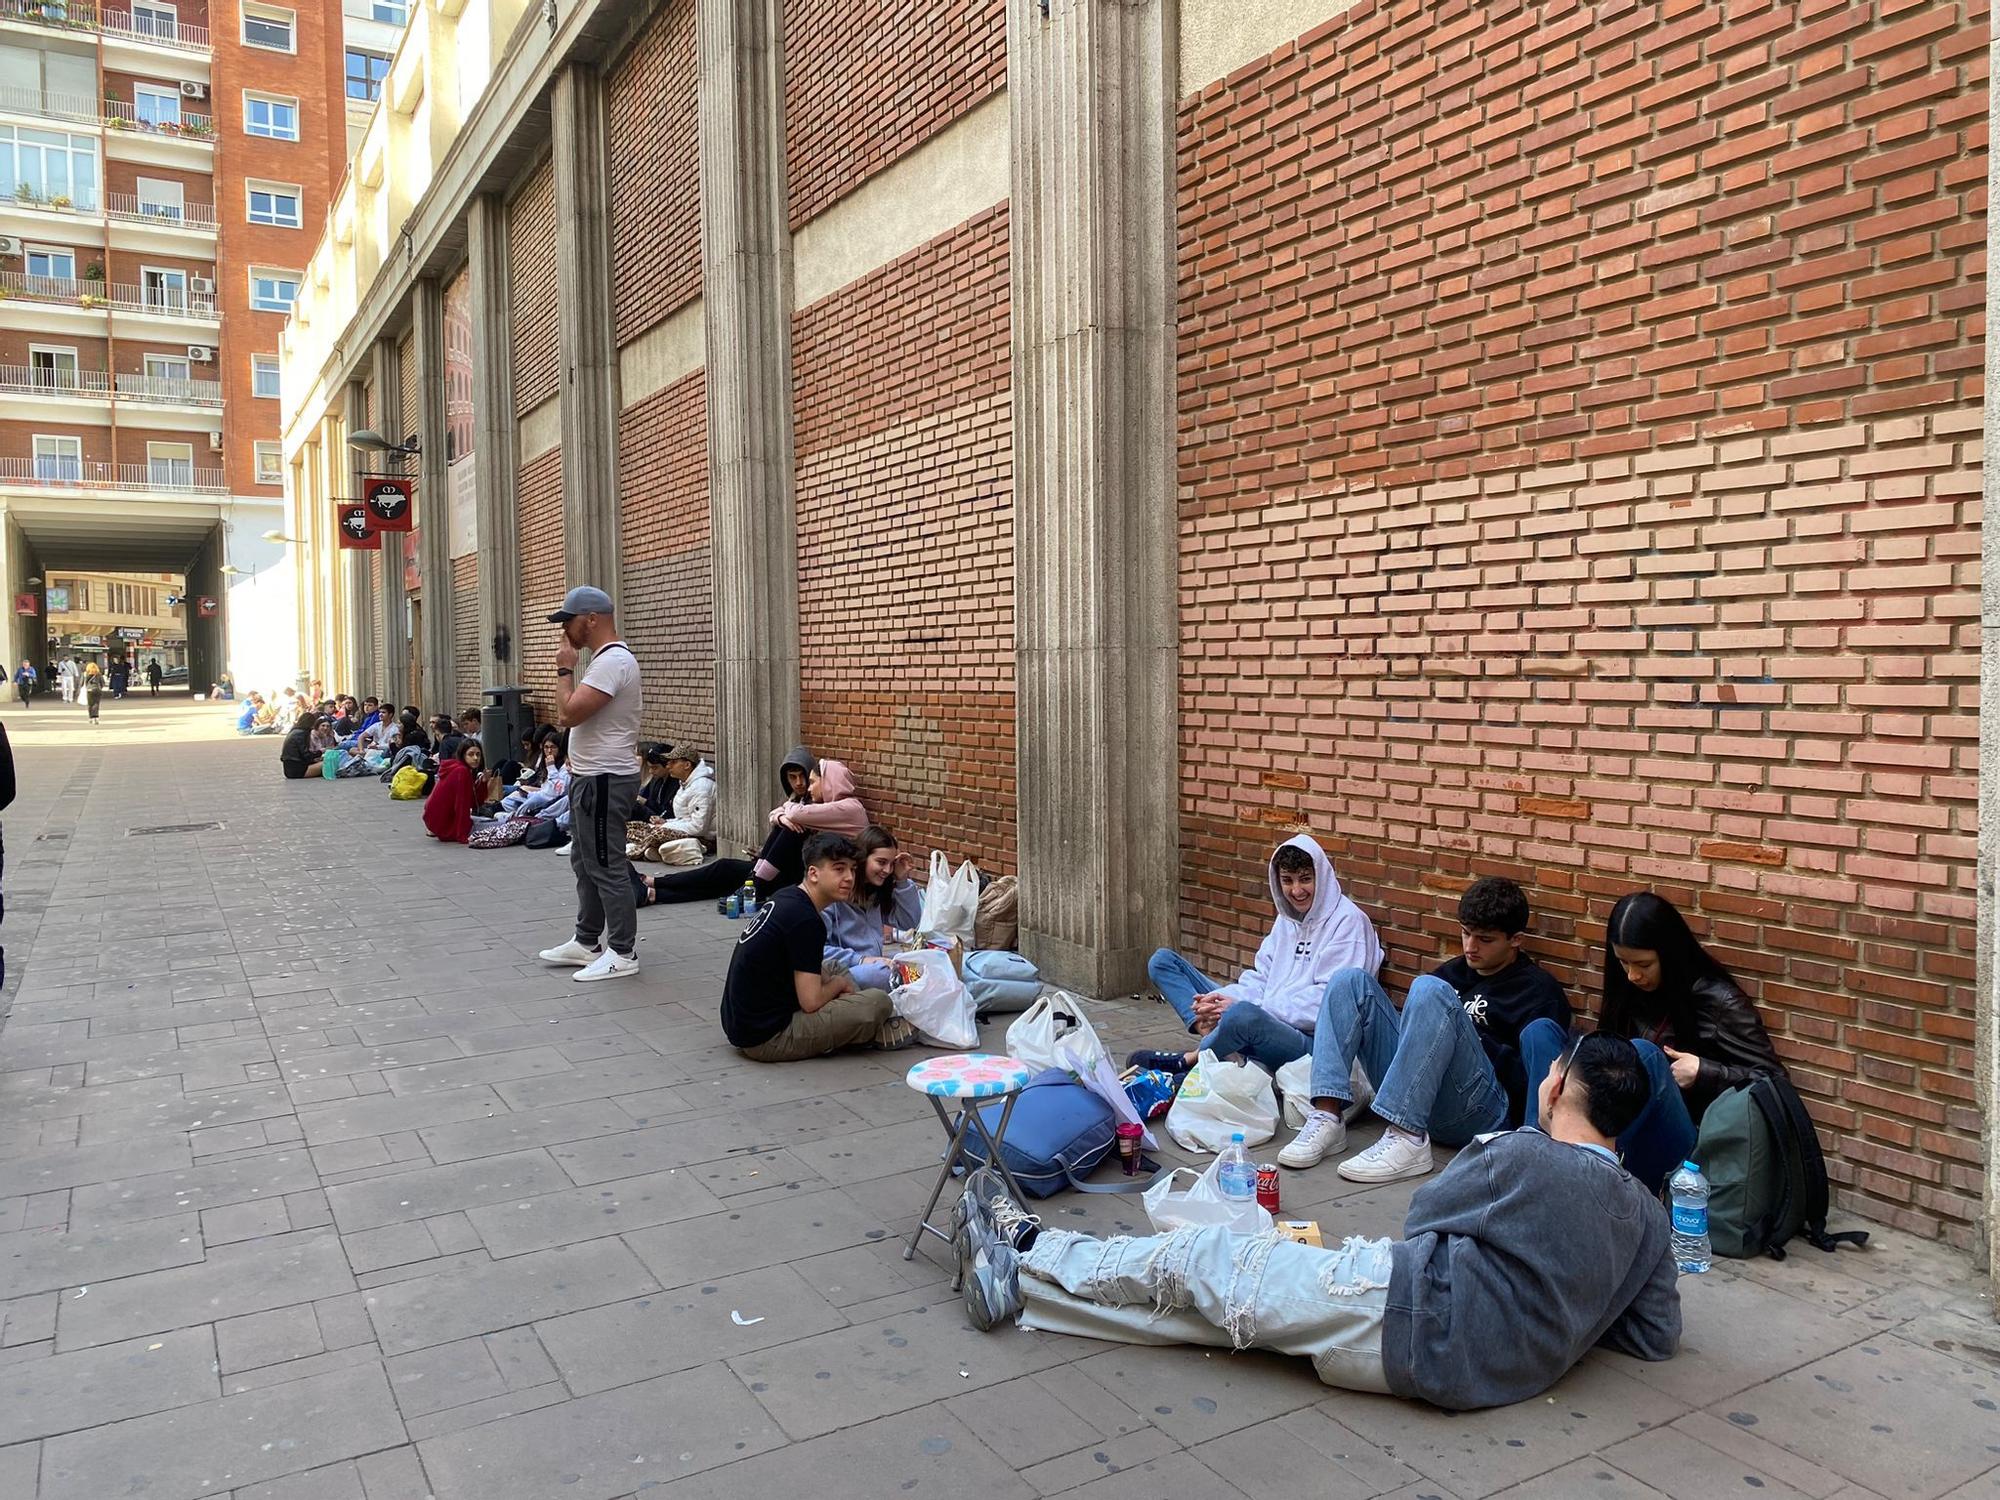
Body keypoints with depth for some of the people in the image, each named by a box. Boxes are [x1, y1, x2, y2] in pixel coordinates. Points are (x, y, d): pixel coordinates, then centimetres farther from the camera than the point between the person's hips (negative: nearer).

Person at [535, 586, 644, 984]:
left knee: (606, 867, -4)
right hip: (591, 776, 11)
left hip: (603, 780, -11)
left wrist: (564, 669, -13)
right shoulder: (606, 658, 15)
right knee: (585, 862, 17)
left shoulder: (612, 661, -20)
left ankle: (623, 953, 4)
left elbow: (568, 714, -25)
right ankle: (587, 943, 27)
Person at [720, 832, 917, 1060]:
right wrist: (840, 983, 0)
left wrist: (833, 982, 7)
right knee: (878, 1002, -15)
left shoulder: (786, 898, 7)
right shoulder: (806, 921, -20)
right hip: (767, 1039, -10)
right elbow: (811, 1002, -19)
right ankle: (874, 1035, 14)